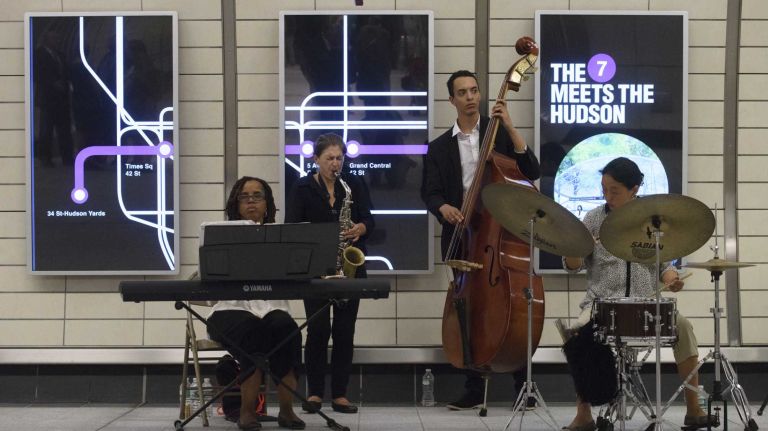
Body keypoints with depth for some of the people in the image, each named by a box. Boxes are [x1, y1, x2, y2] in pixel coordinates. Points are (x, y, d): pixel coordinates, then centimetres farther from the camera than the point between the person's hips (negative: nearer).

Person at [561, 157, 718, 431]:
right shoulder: (594, 219, 5)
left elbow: (662, 263, 14)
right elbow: (575, 266, 4)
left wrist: (670, 278, -9)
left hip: (645, 301, 1)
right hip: (602, 302, -1)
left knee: (682, 325, -25)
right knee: (579, 331, -31)